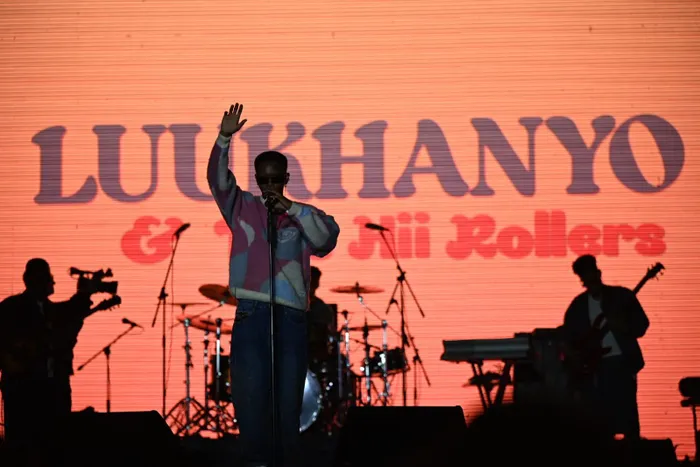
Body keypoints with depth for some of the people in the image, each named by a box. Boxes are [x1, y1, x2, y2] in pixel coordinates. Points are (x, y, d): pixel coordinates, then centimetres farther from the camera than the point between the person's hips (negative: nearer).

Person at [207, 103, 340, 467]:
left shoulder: (302, 215, 11)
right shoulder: (242, 208, 10)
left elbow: (328, 236, -5)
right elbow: (218, 179, -3)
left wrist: (291, 208, -12)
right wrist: (224, 138, -18)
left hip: (291, 317, 1)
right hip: (251, 314, -1)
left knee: (289, 400, 2)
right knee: (251, 398, -3)